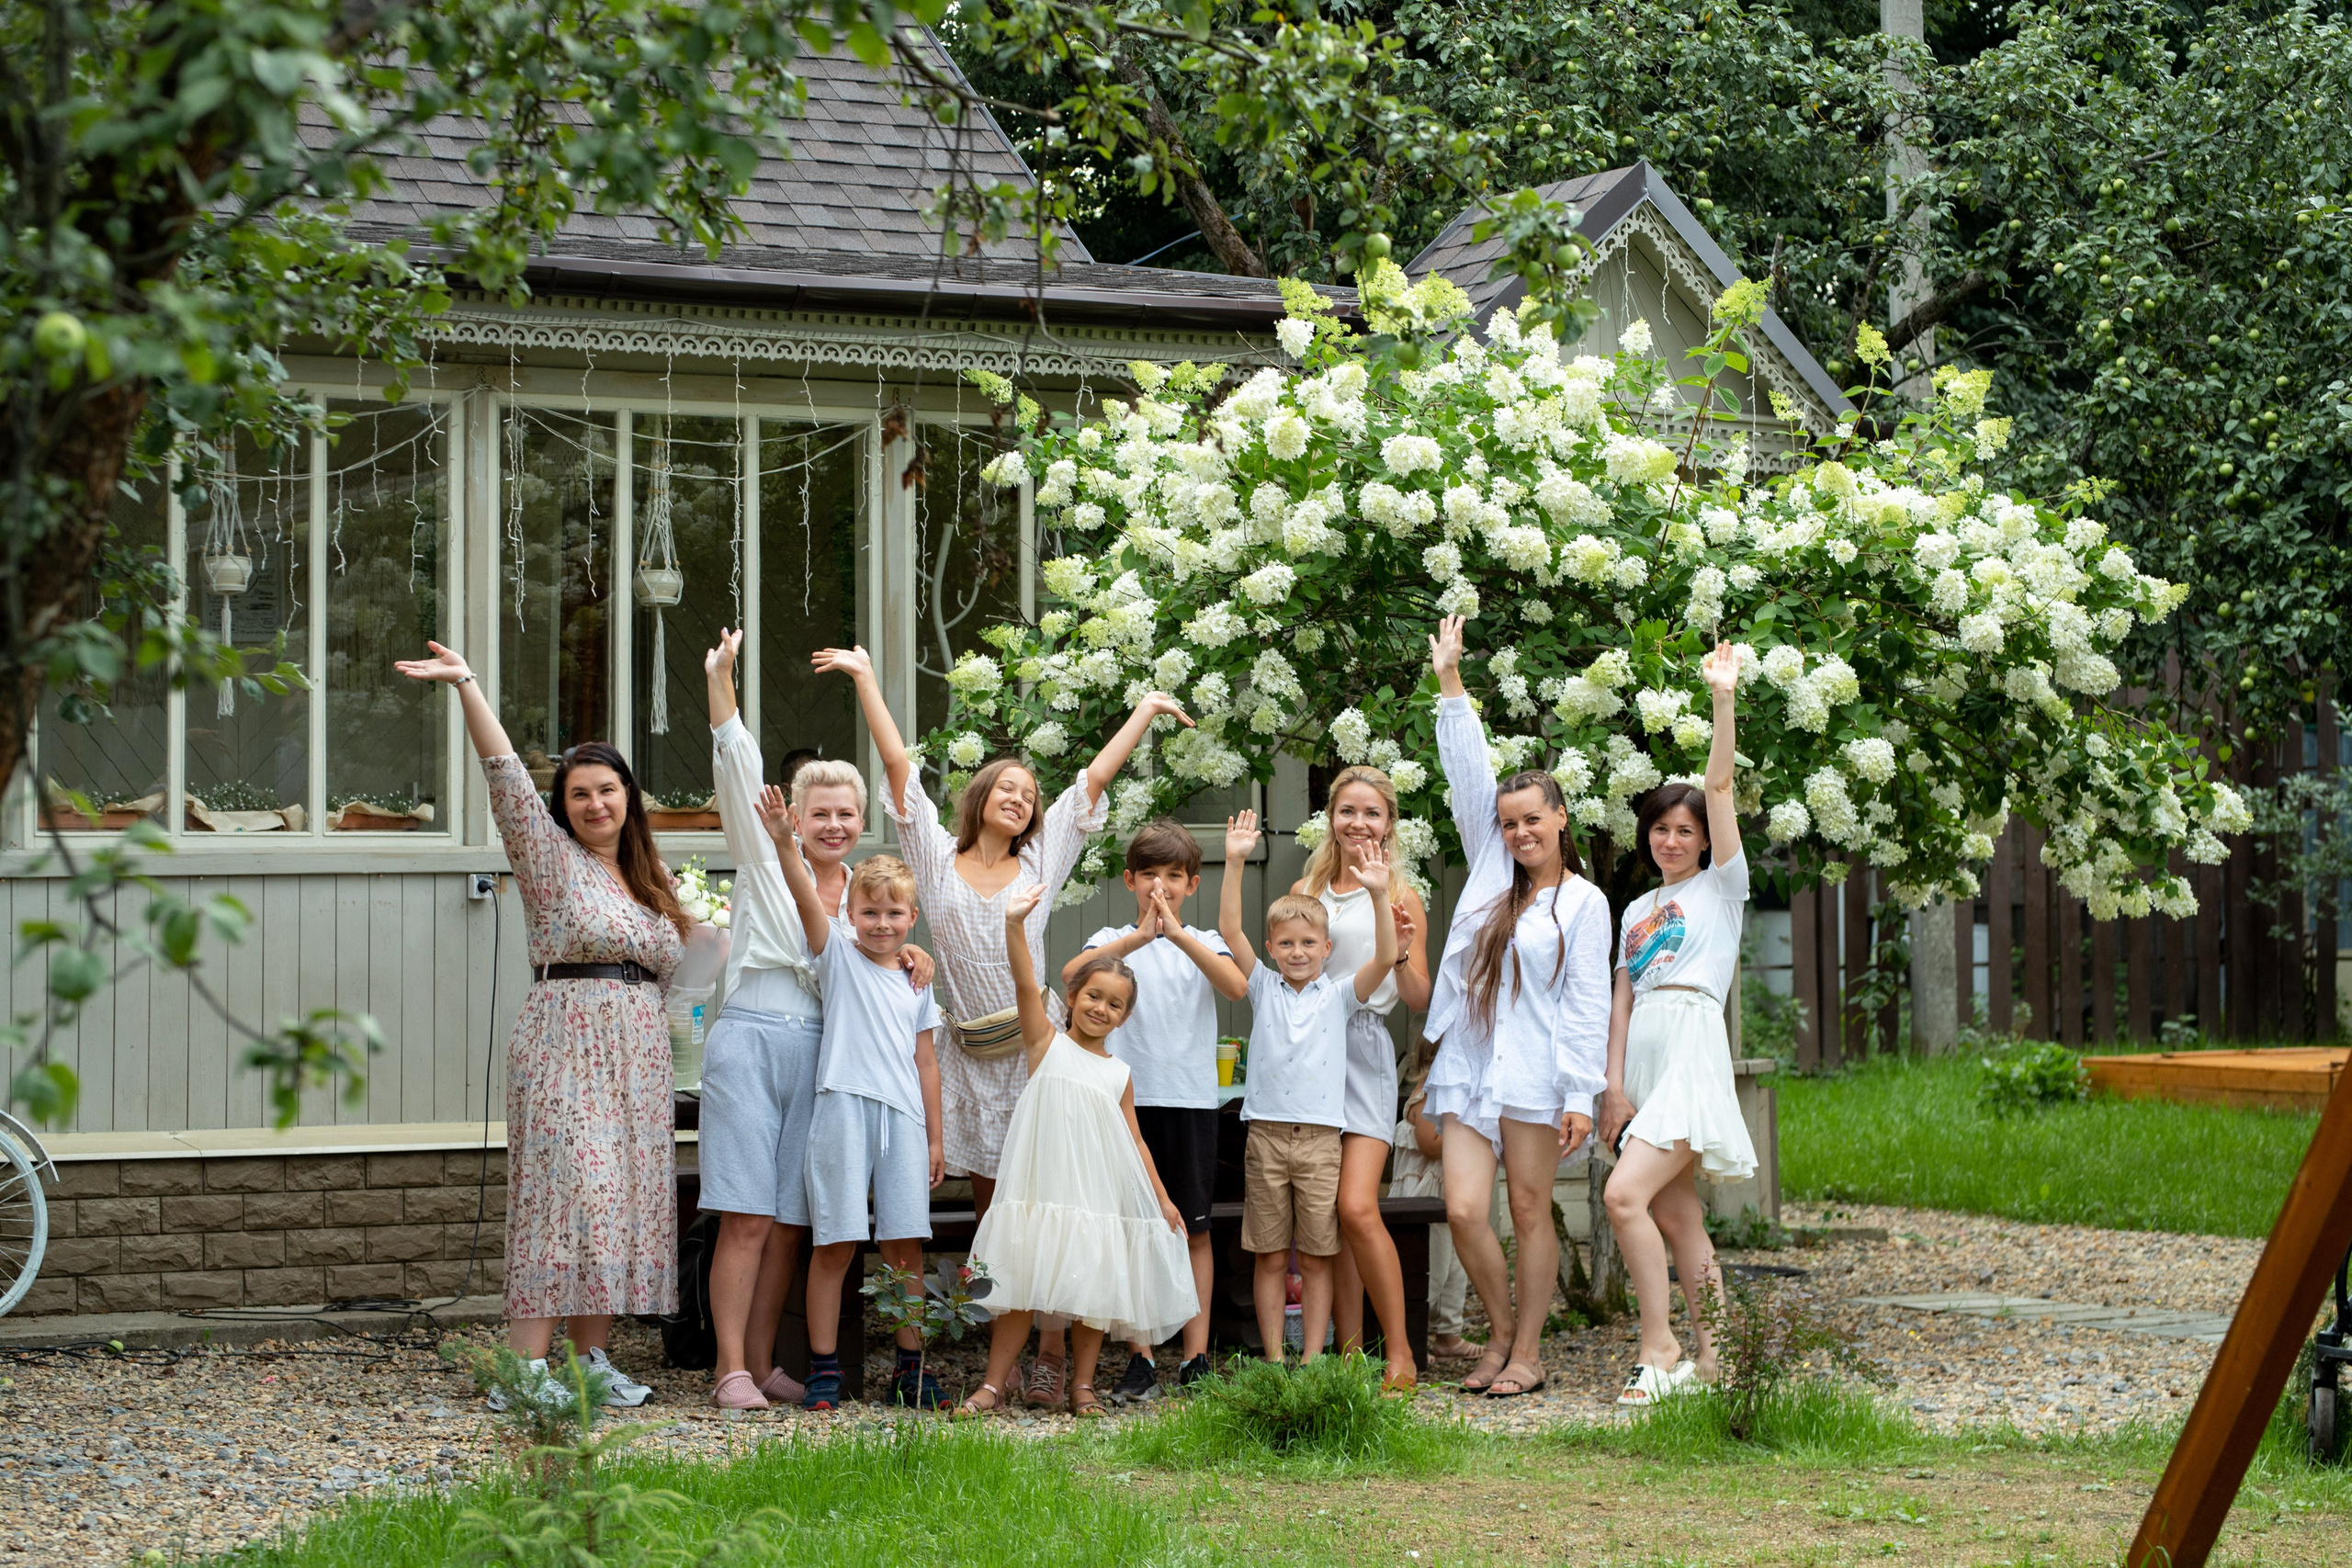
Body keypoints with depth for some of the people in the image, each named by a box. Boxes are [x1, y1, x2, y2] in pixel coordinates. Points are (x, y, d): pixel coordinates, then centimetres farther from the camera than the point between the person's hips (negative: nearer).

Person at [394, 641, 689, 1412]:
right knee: (566, 1193, -14)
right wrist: (467, 686, -21)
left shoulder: (648, 881, 17)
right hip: (565, 1044, -6)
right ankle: (525, 1369, -15)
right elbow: (506, 776, -11)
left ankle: (594, 1358, 10)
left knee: (620, 1197, 4)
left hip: (637, 1054, 6)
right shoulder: (550, 858, -1)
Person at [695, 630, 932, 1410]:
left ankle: (762, 1364, 13)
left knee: (789, 1222, 5)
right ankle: (730, 1369, -6)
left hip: (819, 1053, 4)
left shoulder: (865, 891, 14)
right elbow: (738, 771, -9)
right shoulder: (766, 861, 1)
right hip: (749, 1042, -4)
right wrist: (721, 683, -19)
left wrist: (907, 955, 2)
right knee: (746, 1218, -9)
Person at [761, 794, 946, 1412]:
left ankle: (911, 1366, 11)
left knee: (904, 1246, 3)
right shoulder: (838, 955, 6)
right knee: (833, 1245, -3)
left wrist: (933, 1137, 16)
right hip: (844, 1109, -3)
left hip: (903, 1117, 3)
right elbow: (807, 897, -10)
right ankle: (824, 1368, 3)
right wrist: (785, 843, -25)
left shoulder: (917, 984, 16)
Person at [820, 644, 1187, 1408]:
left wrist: (1146, 711, 16)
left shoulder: (1041, 861, 10)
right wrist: (866, 679, 4)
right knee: (991, 1210, 6)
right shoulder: (939, 858, 7)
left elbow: (1094, 778, 12)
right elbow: (899, 765, 6)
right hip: (972, 1057, 1)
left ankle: (1051, 1356, -8)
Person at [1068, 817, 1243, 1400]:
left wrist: (1178, 935, -25)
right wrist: (1139, 937, -27)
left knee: (1194, 1228, 4)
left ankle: (1196, 1358, 9)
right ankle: (1139, 1360, 5)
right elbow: (1072, 975, -15)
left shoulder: (1204, 943, 8)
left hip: (1191, 1100, 1)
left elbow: (1236, 985, -14)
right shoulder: (1114, 940, 7)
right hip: (1128, 1099, 0)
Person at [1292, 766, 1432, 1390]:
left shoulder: (1400, 897, 4)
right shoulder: (1307, 891, 14)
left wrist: (1401, 953, -15)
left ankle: (1400, 1353, -9)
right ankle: (1350, 1350, 7)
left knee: (1356, 1208, -16)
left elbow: (1420, 1001, 5)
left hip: (1365, 1051, -4)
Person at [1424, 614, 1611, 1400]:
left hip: (1536, 1076, -4)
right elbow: (1469, 777, 10)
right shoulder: (1490, 870, 13)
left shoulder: (1583, 902, 1)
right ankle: (1502, 1331, 15)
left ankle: (1528, 1352, 10)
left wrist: (1582, 1095, -11)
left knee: (1530, 1212, 1)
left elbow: (1588, 1004, -4)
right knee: (1464, 1209, -4)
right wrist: (1450, 685, 6)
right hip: (1468, 1068, 4)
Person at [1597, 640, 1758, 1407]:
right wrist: (1613, 1085, 3)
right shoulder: (1638, 909, 21)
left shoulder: (1720, 886, 5)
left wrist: (1723, 699, -14)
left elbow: (1720, 784, -6)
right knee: (1675, 1212, 5)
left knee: (1625, 1195, -20)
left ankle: (1658, 1346, -13)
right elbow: (1623, 1002, 14)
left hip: (1692, 1048, -7)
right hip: (1642, 1056, 7)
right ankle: (1711, 1355, 10)